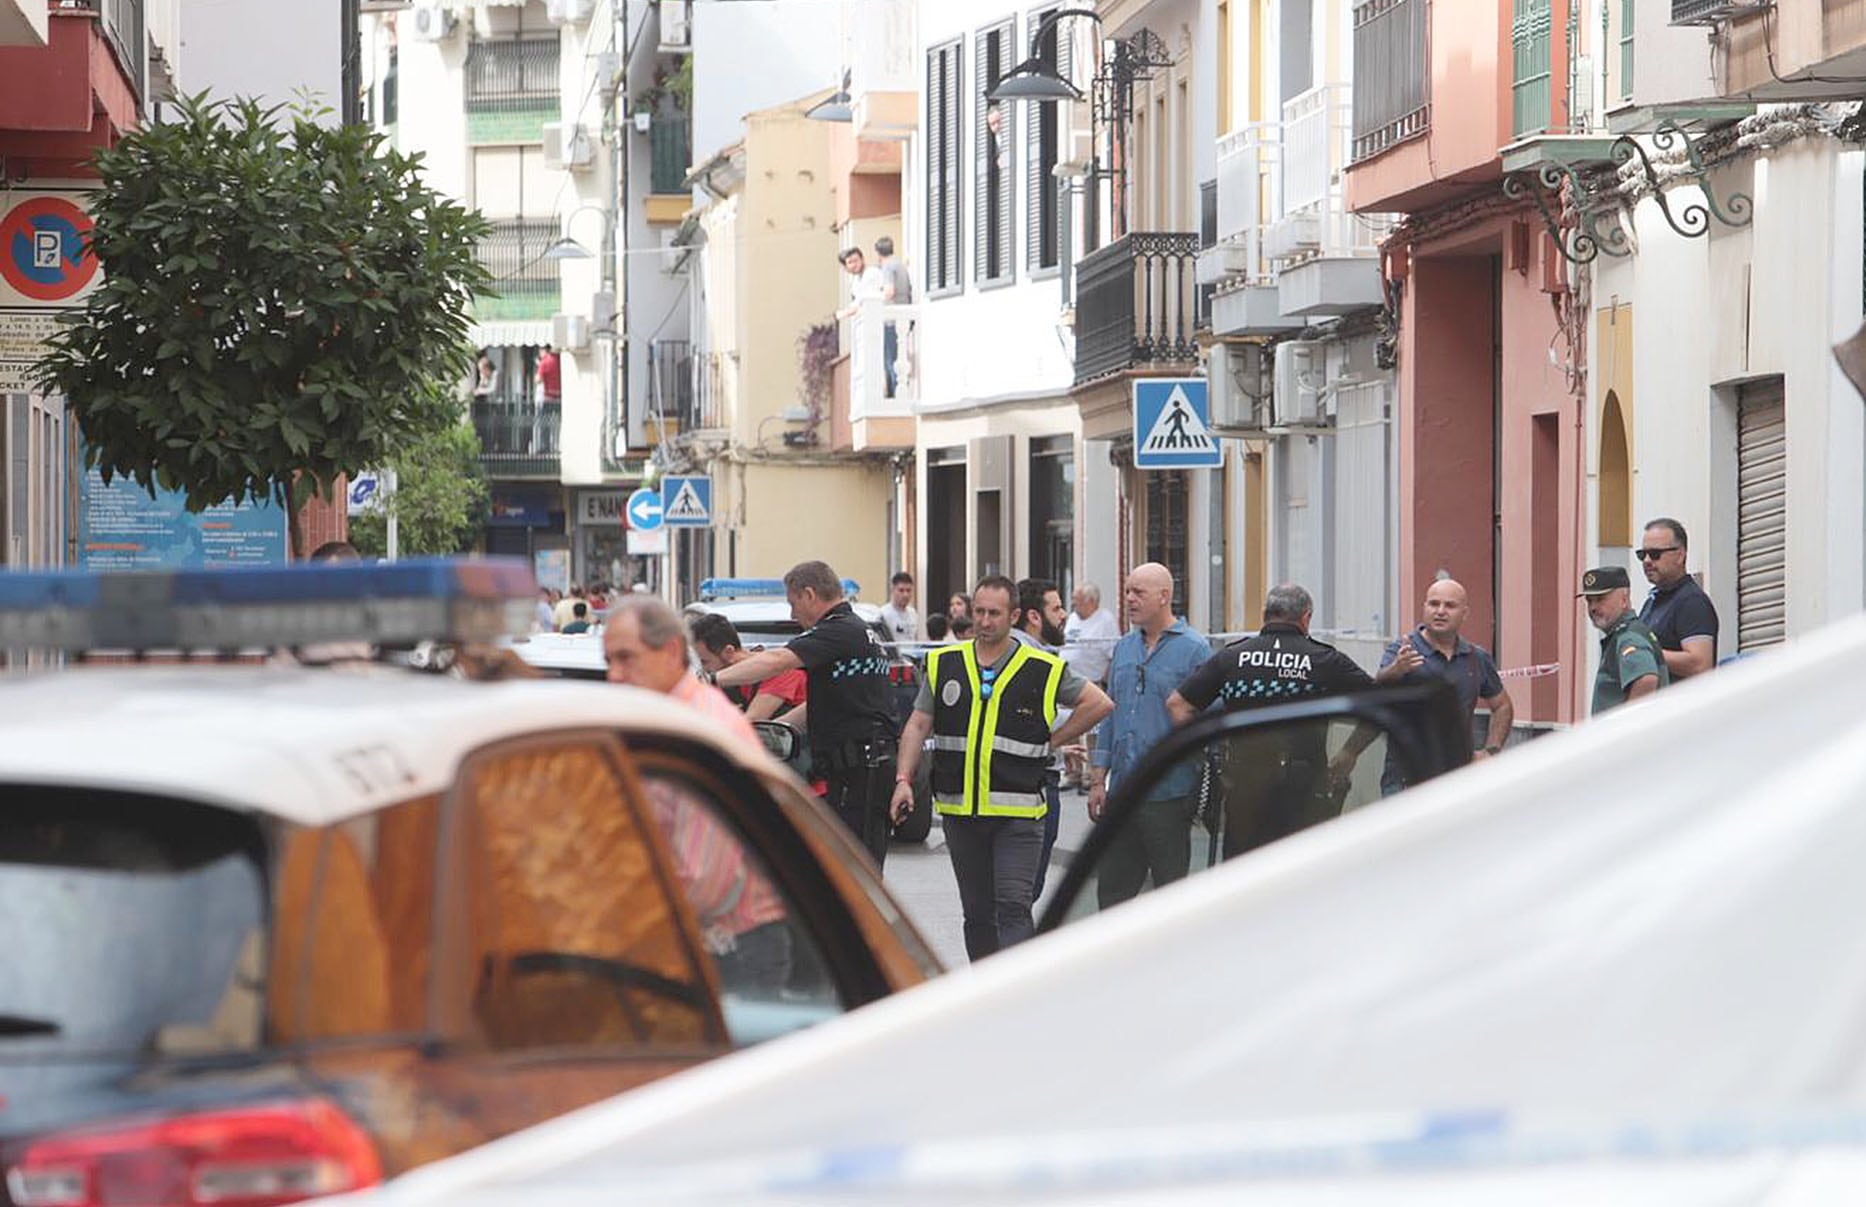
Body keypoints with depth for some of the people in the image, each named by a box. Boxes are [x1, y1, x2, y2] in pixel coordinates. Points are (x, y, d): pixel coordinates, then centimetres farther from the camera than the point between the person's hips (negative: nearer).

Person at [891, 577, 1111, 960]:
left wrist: (1053, 741, 1)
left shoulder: (1043, 670, -1)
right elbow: (918, 726, 10)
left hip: (1018, 813, -4)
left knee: (1014, 907, -14)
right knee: (977, 912, 11)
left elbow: (1099, 703, 5)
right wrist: (904, 780, -2)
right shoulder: (943, 665, 8)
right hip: (960, 810, 4)